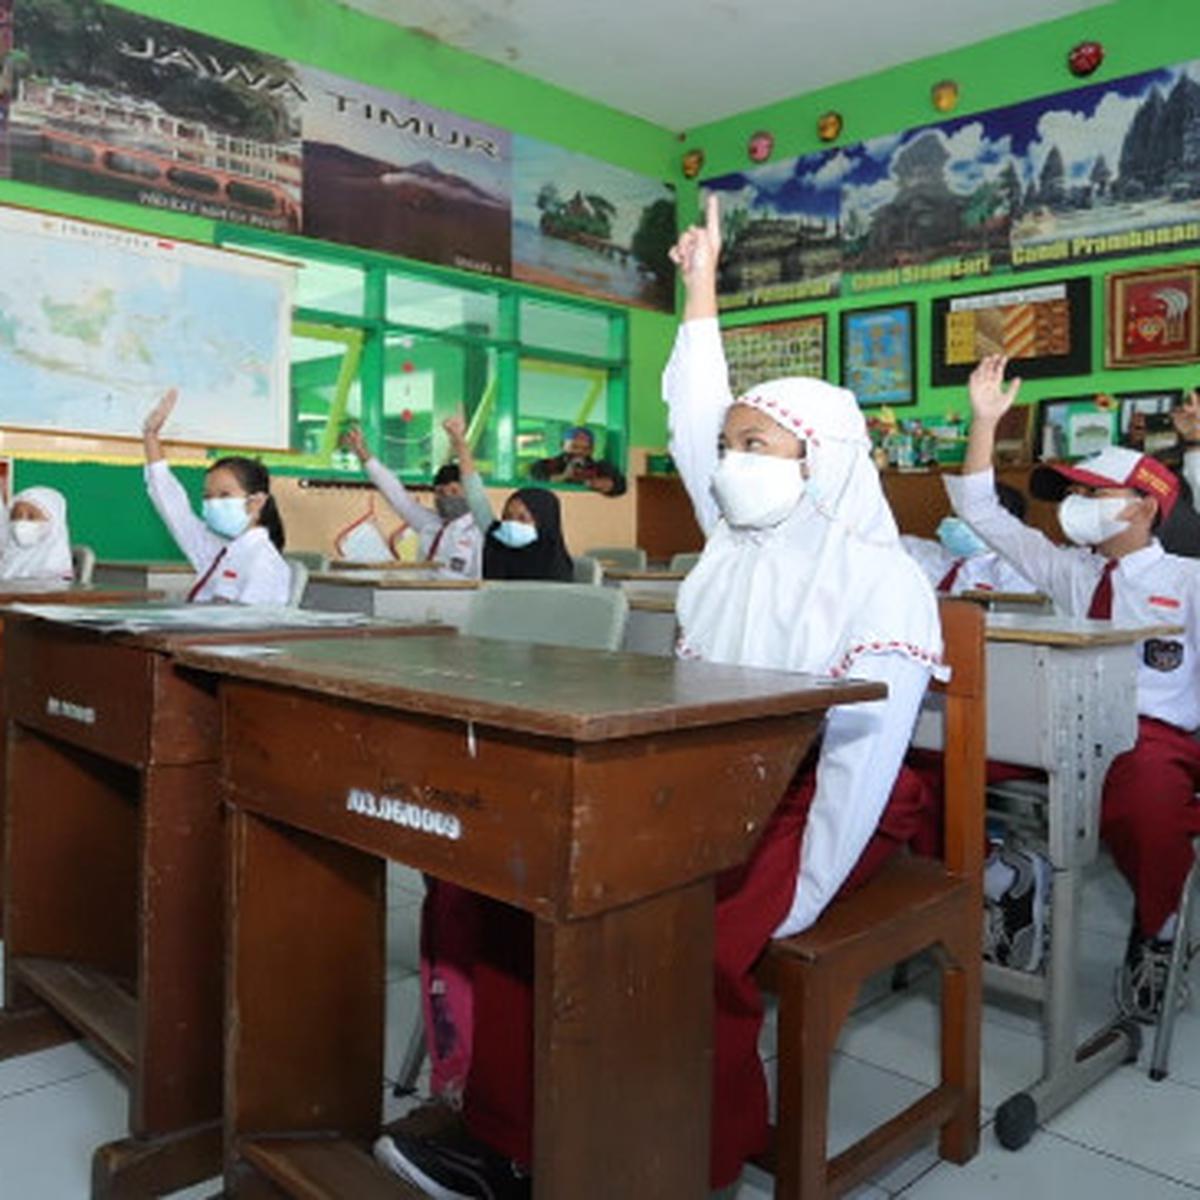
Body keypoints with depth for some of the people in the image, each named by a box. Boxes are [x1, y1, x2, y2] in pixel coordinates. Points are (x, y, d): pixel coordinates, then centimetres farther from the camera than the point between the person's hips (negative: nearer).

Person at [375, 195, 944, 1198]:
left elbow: (863, 753, -17)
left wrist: (802, 898, -24)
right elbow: (692, 424, 12)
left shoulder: (886, 582, -9)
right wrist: (702, 287, 13)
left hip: (813, 806, -6)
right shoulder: (739, 544, 11)